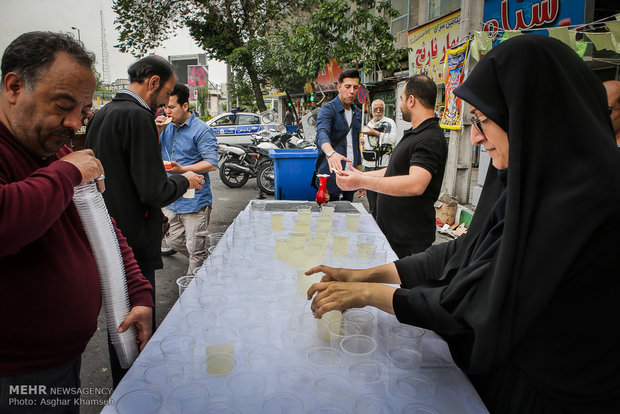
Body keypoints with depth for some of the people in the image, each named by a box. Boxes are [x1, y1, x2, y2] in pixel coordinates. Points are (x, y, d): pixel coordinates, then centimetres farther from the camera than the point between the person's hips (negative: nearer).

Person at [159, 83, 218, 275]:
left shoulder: (201, 130, -10)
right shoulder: (167, 128, 11)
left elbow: (211, 164, -16)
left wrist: (183, 169, -27)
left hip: (194, 200, -7)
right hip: (170, 200, 8)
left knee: (196, 250, 3)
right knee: (173, 241, 18)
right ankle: (205, 262, 39)